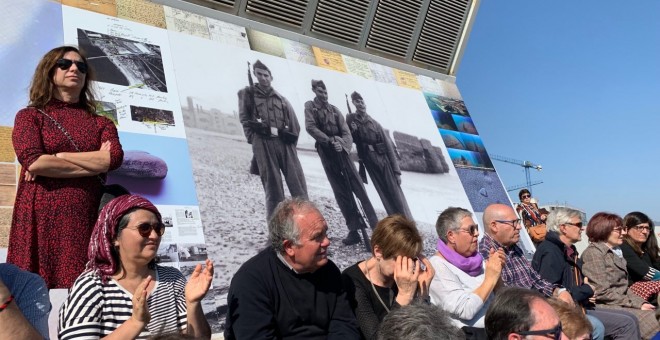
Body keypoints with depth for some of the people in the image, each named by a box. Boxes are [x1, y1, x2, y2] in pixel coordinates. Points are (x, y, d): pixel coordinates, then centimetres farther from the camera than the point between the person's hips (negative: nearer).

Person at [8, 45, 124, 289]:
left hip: (84, 220, 2)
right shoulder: (30, 116, 11)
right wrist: (95, 163, -4)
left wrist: (55, 159, -6)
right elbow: (32, 162, -7)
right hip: (39, 218, -1)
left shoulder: (101, 122, 16)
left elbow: (114, 158, -5)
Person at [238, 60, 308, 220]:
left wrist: (287, 137, 0)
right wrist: (255, 138, -5)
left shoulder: (281, 99, 21)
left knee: (298, 184, -6)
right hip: (263, 144, -3)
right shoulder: (247, 94, 16)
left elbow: (294, 124, 15)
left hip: (284, 143, 3)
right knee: (273, 186, -7)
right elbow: (244, 118, 6)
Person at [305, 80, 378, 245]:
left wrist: (342, 144, -19)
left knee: (358, 187, -3)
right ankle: (354, 230, 4)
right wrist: (329, 140, -16)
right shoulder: (310, 106, 5)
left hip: (341, 151, 2)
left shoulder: (334, 109, 10)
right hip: (326, 153, -1)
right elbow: (310, 127, -10)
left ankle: (375, 227, -2)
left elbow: (346, 132, 3)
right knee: (341, 192, 0)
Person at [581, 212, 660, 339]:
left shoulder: (616, 253, 18)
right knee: (647, 318, -22)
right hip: (604, 306, -8)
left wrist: (641, 303, 1)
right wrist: (635, 304, -11)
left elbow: (623, 288, 17)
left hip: (621, 303, 8)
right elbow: (602, 292, -13)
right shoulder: (593, 252, -7)